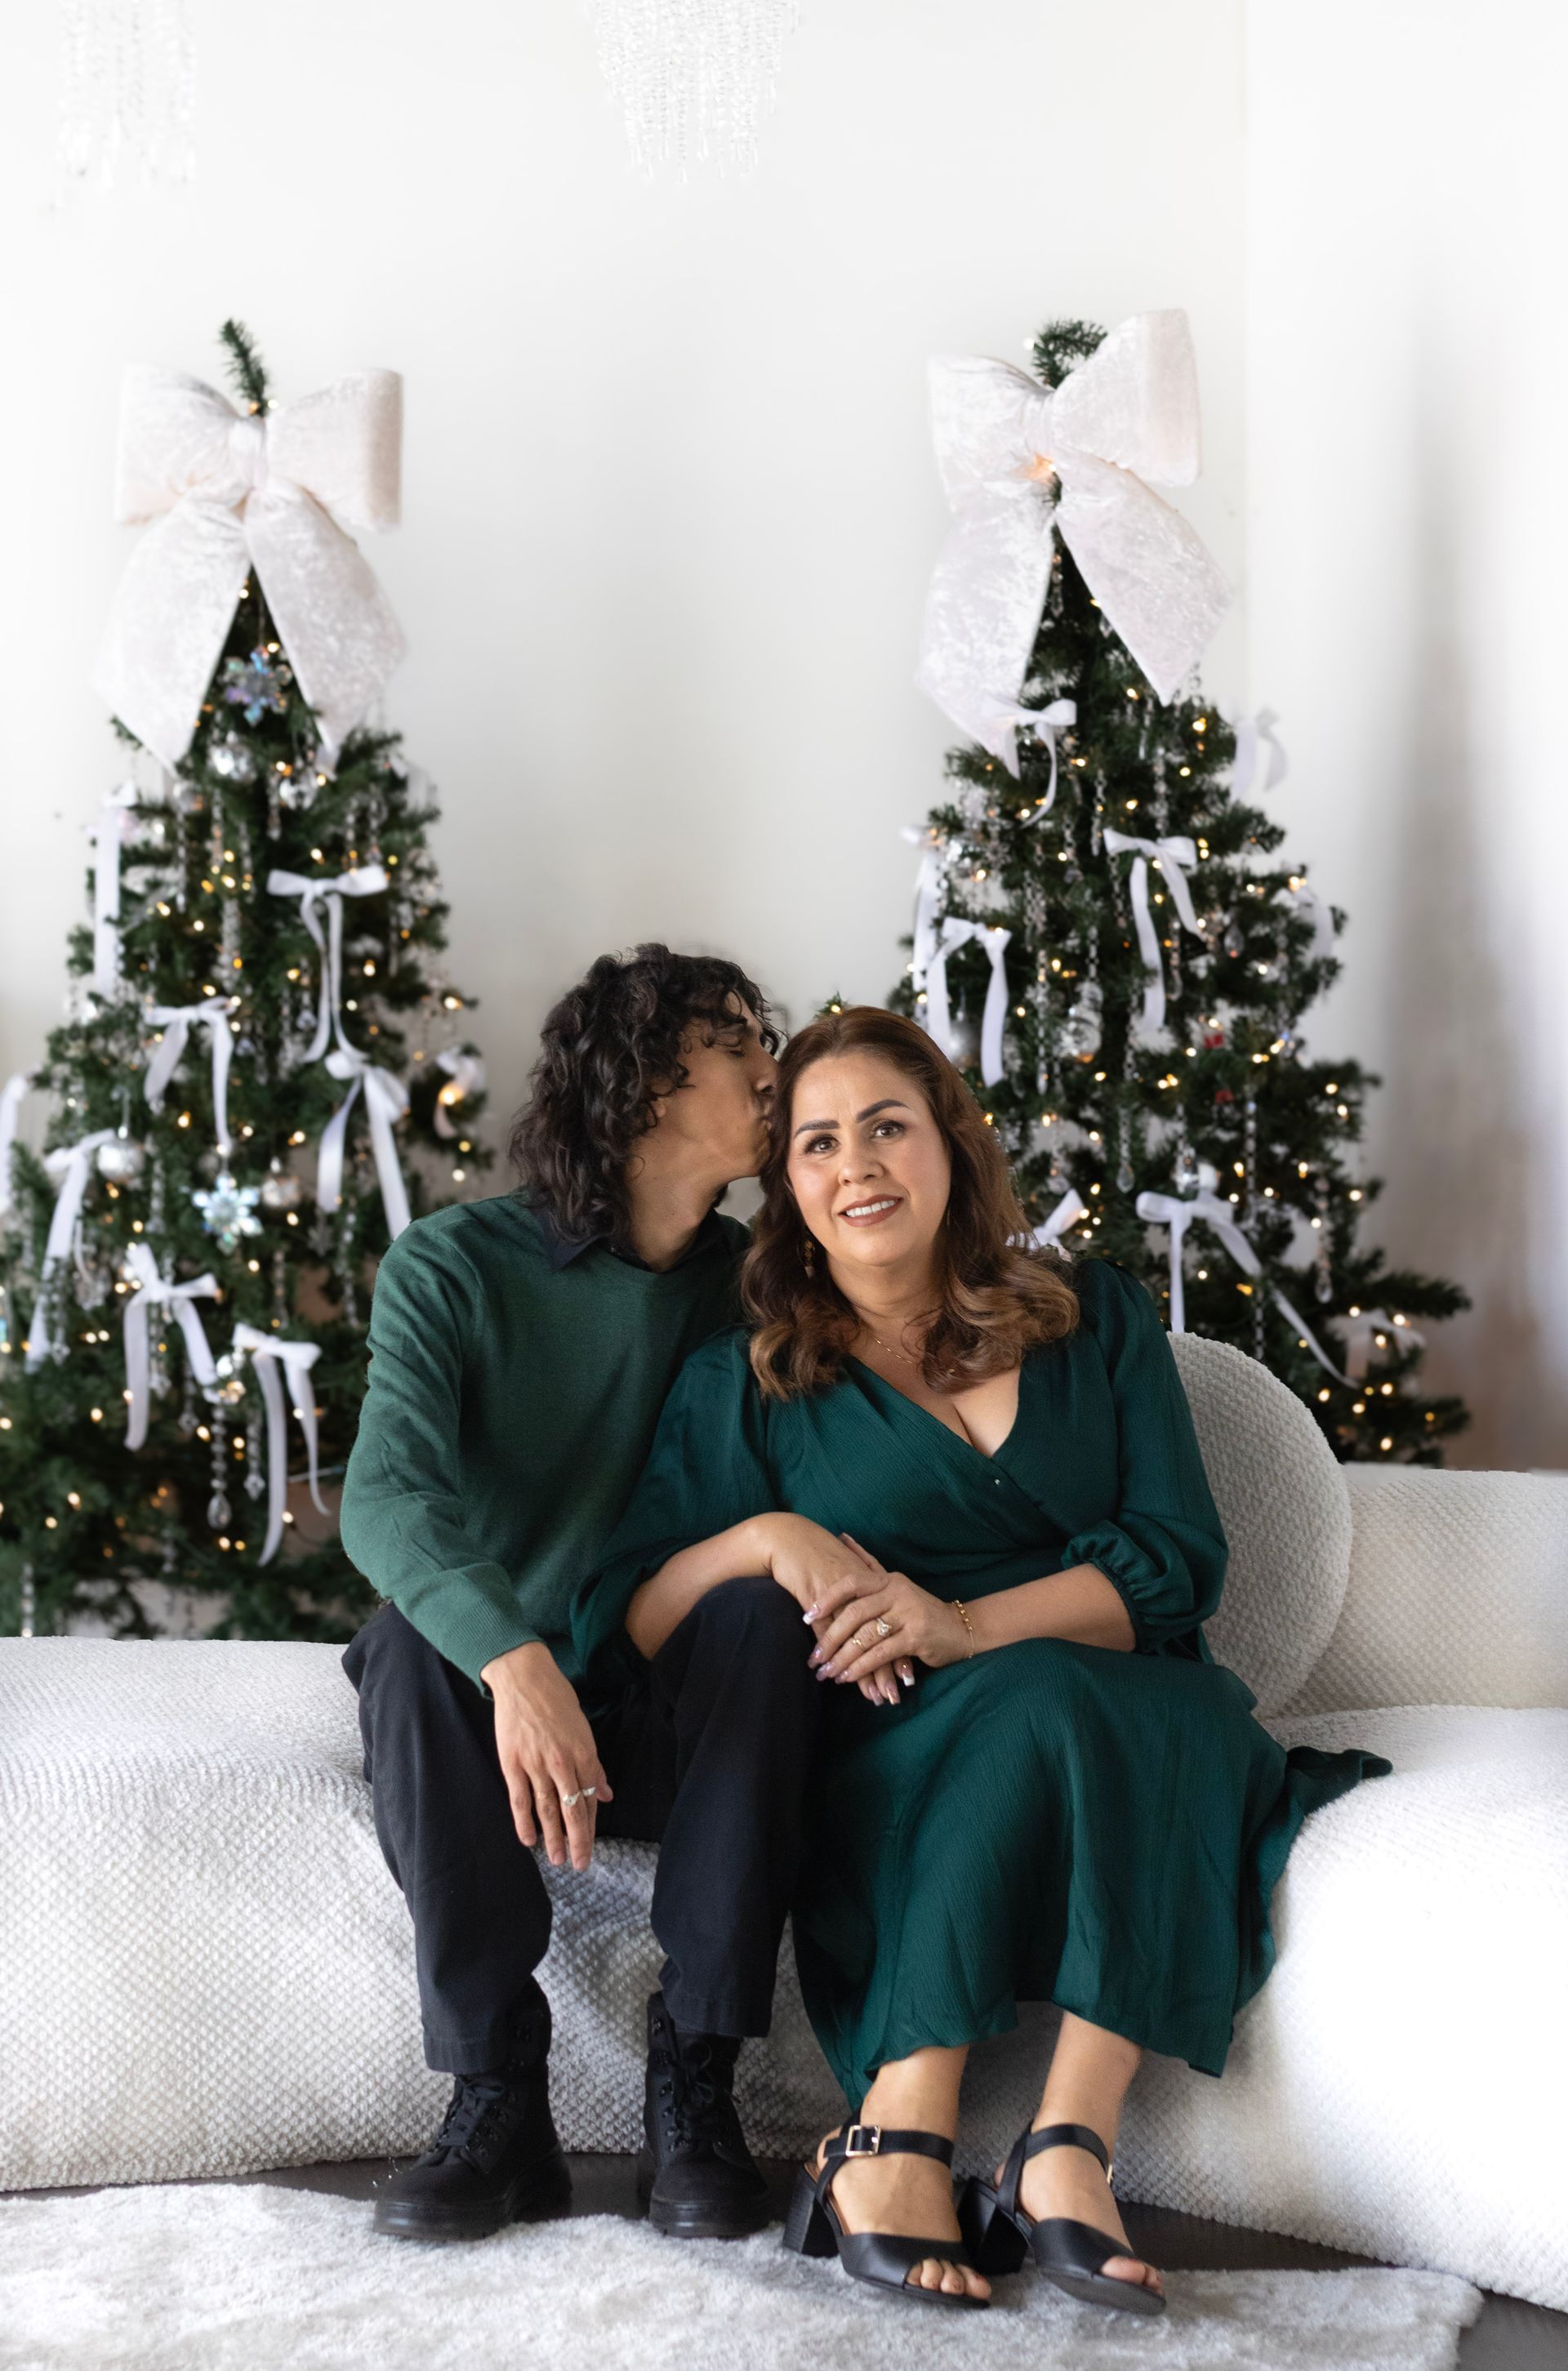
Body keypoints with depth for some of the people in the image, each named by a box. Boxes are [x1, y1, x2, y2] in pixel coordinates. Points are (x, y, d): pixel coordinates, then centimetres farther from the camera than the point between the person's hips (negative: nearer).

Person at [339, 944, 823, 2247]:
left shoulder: (756, 1284, 2)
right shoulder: (453, 1268, -8)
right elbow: (385, 1498, -25)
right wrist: (517, 1662, -44)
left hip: (682, 1722, 2)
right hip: (498, 1706, -1)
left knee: (761, 1600, -28)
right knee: (415, 1639, -31)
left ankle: (696, 2076, -23)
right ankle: (500, 2097, -25)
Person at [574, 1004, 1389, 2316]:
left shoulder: (1093, 1314, 12)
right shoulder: (746, 1382, 11)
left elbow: (1181, 1561, 0)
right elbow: (626, 1620, 4)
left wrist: (972, 1625, -16)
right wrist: (763, 1539, -17)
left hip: (1127, 1706, 1)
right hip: (893, 1757, -1)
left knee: (1051, 1697, -34)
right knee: (1041, 1701, -34)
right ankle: (930, 2156, -38)